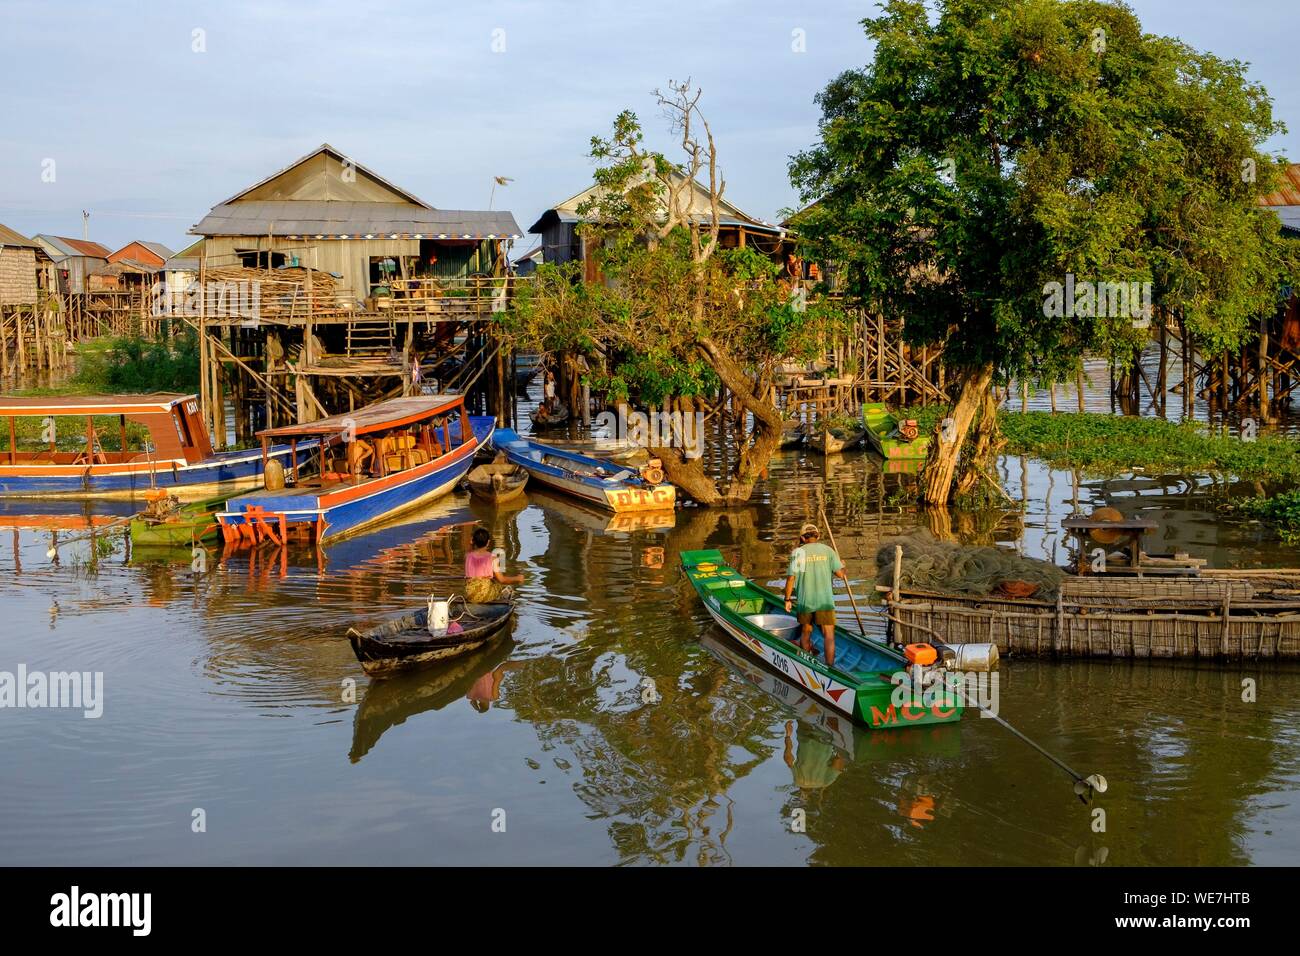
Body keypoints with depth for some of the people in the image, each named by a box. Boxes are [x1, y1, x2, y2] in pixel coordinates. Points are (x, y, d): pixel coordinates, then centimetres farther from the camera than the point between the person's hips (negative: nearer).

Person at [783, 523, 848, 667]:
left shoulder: (798, 552, 1)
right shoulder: (827, 551, 1)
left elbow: (791, 577, -4)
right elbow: (840, 574, -3)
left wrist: (787, 599, 5)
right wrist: (842, 565, 20)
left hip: (804, 601, 2)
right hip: (824, 601, -2)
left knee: (805, 633, 18)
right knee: (829, 635, -2)